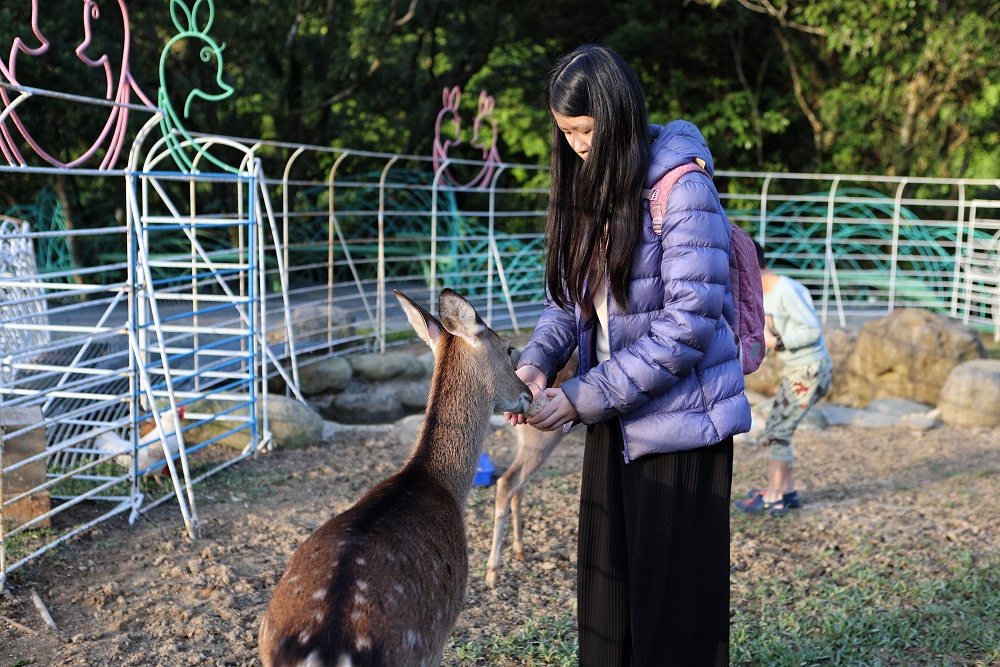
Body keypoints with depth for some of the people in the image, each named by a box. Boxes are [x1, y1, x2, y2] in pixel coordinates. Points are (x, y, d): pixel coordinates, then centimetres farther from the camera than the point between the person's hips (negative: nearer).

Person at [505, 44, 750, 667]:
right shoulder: (585, 189, 6)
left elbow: (687, 326, -21)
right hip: (614, 424, 7)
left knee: (673, 599, 5)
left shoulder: (684, 191, -17)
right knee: (605, 585, 15)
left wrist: (584, 398, -21)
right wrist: (537, 362, -11)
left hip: (678, 425, -7)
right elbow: (566, 301, 10)